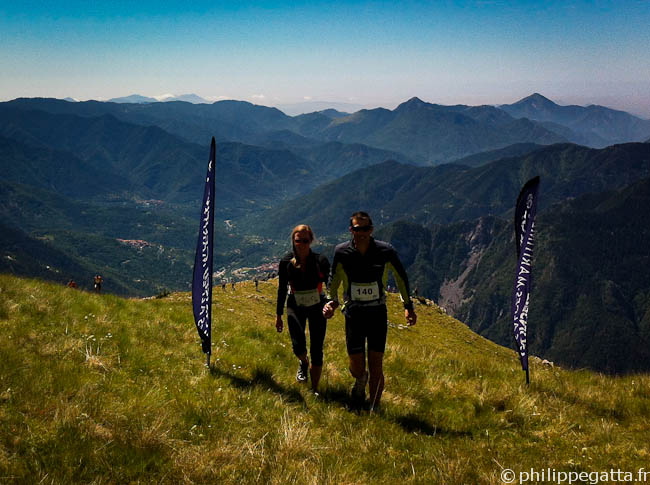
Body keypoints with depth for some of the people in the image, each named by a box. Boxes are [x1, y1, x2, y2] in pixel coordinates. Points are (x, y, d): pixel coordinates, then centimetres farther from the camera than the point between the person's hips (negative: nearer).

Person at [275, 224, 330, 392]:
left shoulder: (320, 261, -13)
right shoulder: (286, 262, -8)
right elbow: (282, 289, 2)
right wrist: (278, 315, 6)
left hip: (317, 307, -1)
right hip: (295, 307, 1)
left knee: (316, 350, -1)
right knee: (298, 346, -15)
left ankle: (314, 390, 15)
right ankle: (303, 363, 24)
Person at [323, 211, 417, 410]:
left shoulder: (385, 251, -12)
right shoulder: (341, 252, -9)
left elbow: (401, 277, 4)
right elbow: (334, 280, 9)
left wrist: (408, 306, 7)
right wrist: (331, 301, -6)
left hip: (378, 313, -1)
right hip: (354, 313, 1)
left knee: (376, 366, -4)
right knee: (356, 367, 2)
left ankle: (374, 410, 14)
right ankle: (361, 380, 40)